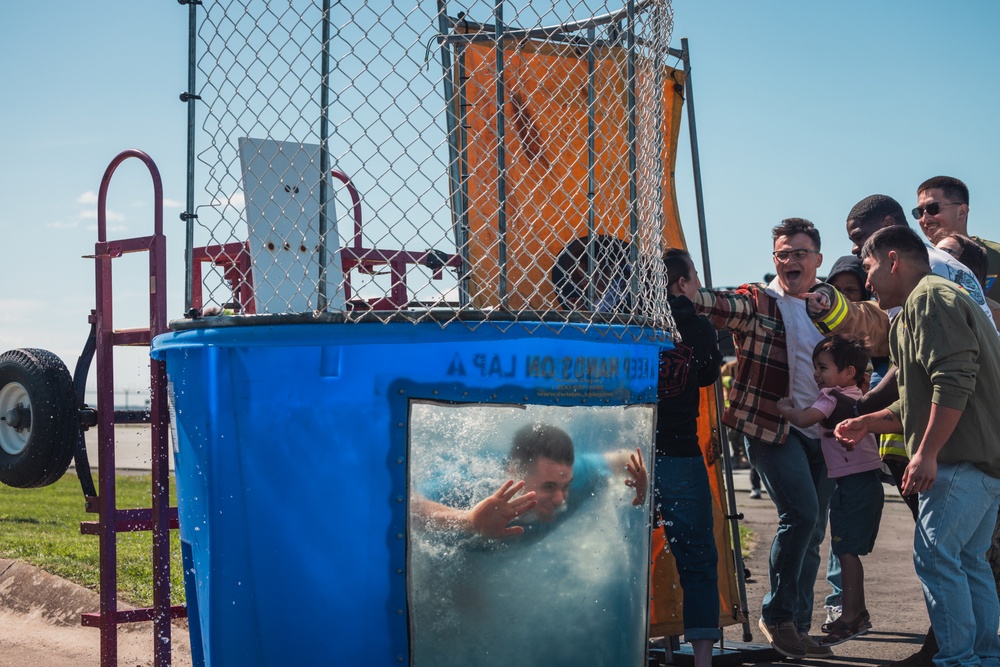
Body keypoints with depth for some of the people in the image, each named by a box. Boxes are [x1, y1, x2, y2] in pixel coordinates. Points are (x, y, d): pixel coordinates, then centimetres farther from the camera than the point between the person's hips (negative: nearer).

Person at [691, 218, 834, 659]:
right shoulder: (758, 301, -4)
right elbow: (720, 305, -23)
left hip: (818, 432, 6)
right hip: (770, 427, -6)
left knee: (812, 534, 8)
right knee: (801, 513, -20)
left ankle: (798, 629, 19)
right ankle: (776, 615, -5)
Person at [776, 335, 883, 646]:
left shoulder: (832, 396, -12)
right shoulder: (856, 396, 16)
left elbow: (804, 419, -27)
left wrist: (784, 407, -8)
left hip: (854, 483, -10)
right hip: (865, 481, 10)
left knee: (847, 550, -9)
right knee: (849, 550, 16)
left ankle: (850, 616, -8)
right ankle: (858, 612, 23)